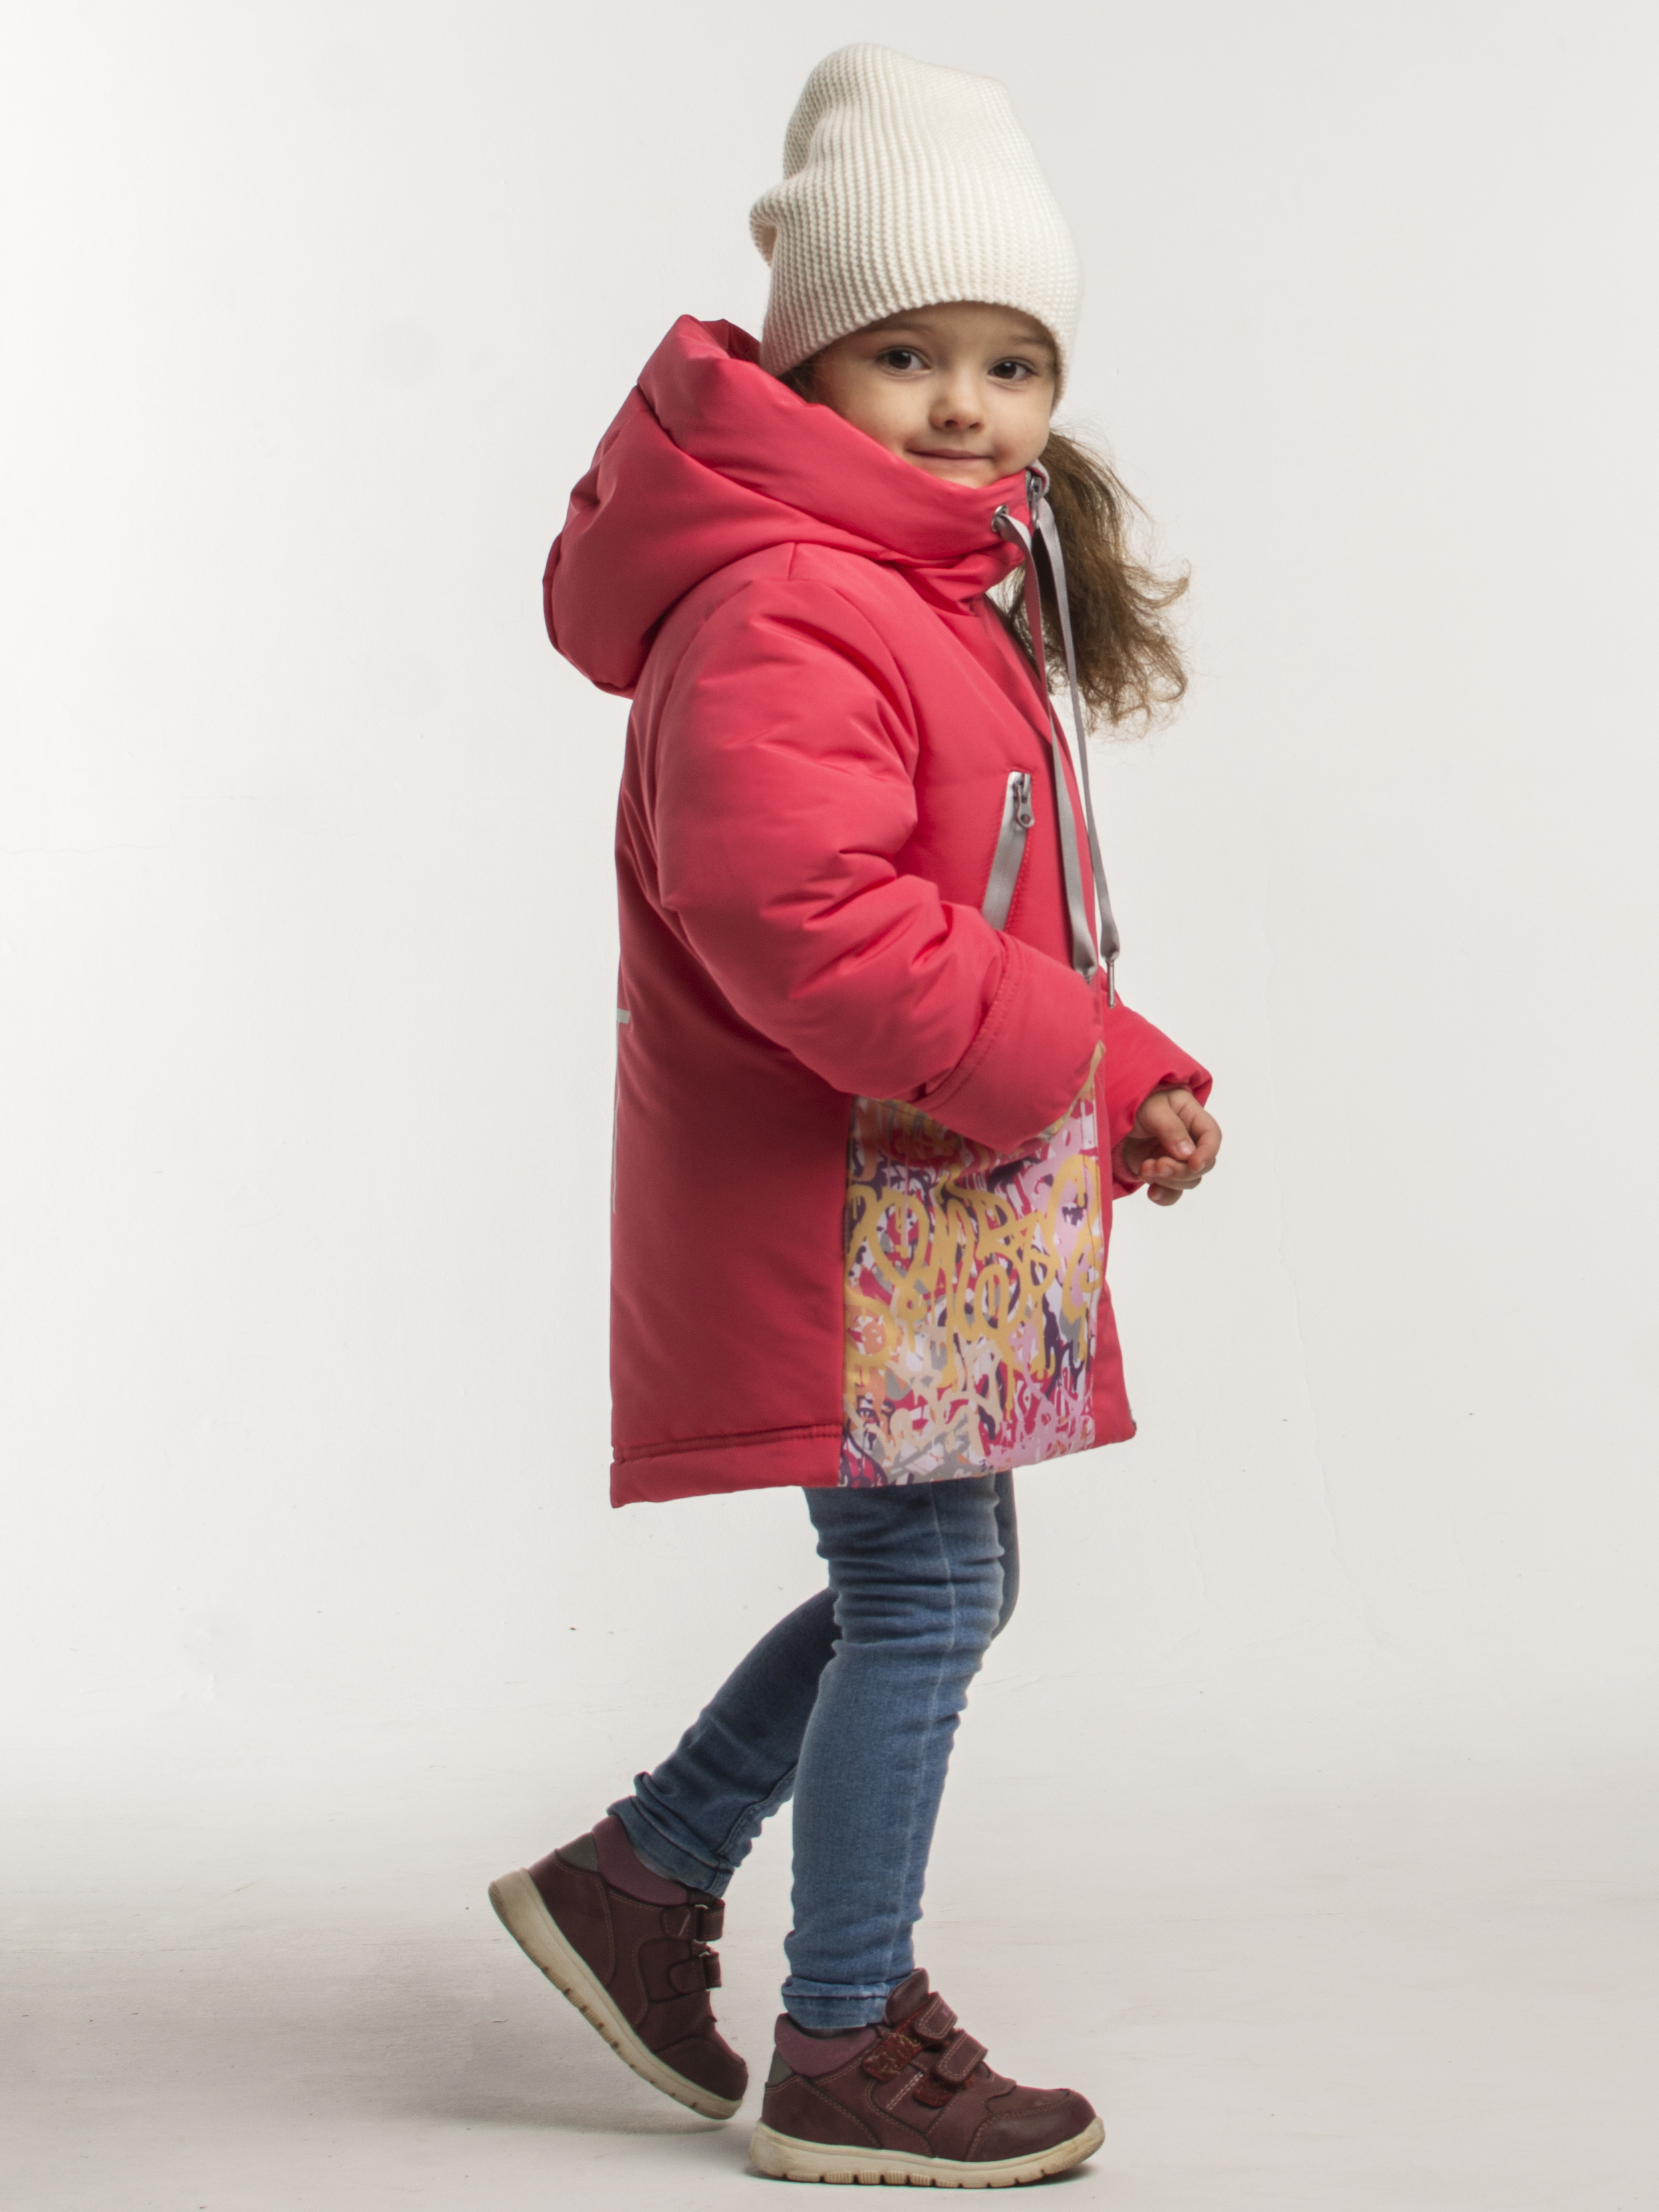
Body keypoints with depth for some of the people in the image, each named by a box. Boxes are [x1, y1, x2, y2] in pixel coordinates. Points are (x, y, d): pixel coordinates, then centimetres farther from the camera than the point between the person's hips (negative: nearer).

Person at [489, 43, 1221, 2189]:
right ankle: (846, 2056, 13)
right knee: (924, 1593, -3)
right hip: (845, 1197, -11)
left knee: (930, 1589, 17)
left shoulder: (959, 606, 17)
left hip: (948, 1204, 11)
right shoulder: (783, 613, -19)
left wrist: (1117, 1085, 9)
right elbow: (797, 916, -32)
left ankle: (638, 1876, 29)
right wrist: (1075, 1061, -24)